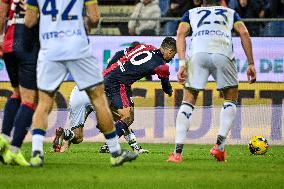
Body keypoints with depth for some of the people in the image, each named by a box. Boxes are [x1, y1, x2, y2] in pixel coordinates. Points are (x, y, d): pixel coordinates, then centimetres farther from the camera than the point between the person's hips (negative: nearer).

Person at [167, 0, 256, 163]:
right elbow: (244, 33, 16)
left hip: (198, 53, 0)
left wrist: (182, 63, 5)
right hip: (223, 54, 0)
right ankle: (220, 145, 5)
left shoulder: (191, 13, 32)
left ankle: (178, 152, 1)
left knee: (188, 102, 11)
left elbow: (181, 34, 13)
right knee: (231, 99, 20)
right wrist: (251, 64, 13)